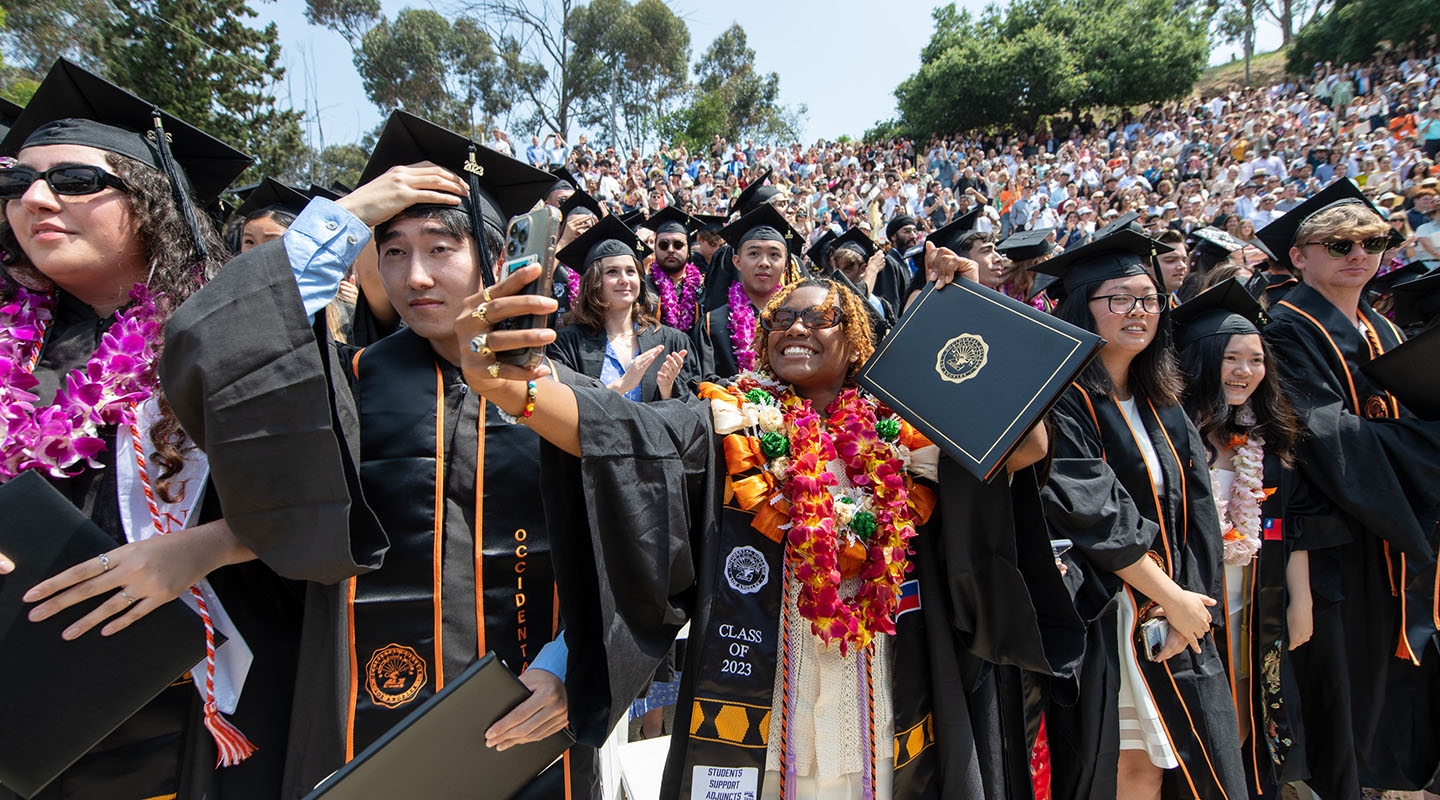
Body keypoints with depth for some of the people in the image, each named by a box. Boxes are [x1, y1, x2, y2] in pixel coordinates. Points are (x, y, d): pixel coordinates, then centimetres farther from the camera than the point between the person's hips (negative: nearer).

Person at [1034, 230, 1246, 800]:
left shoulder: (1162, 407, 11)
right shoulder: (1062, 403, -12)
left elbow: (1196, 511, 6)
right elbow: (1090, 518, -18)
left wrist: (1190, 607, -6)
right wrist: (1172, 599, -11)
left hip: (1177, 622, 6)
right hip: (1101, 621, -6)